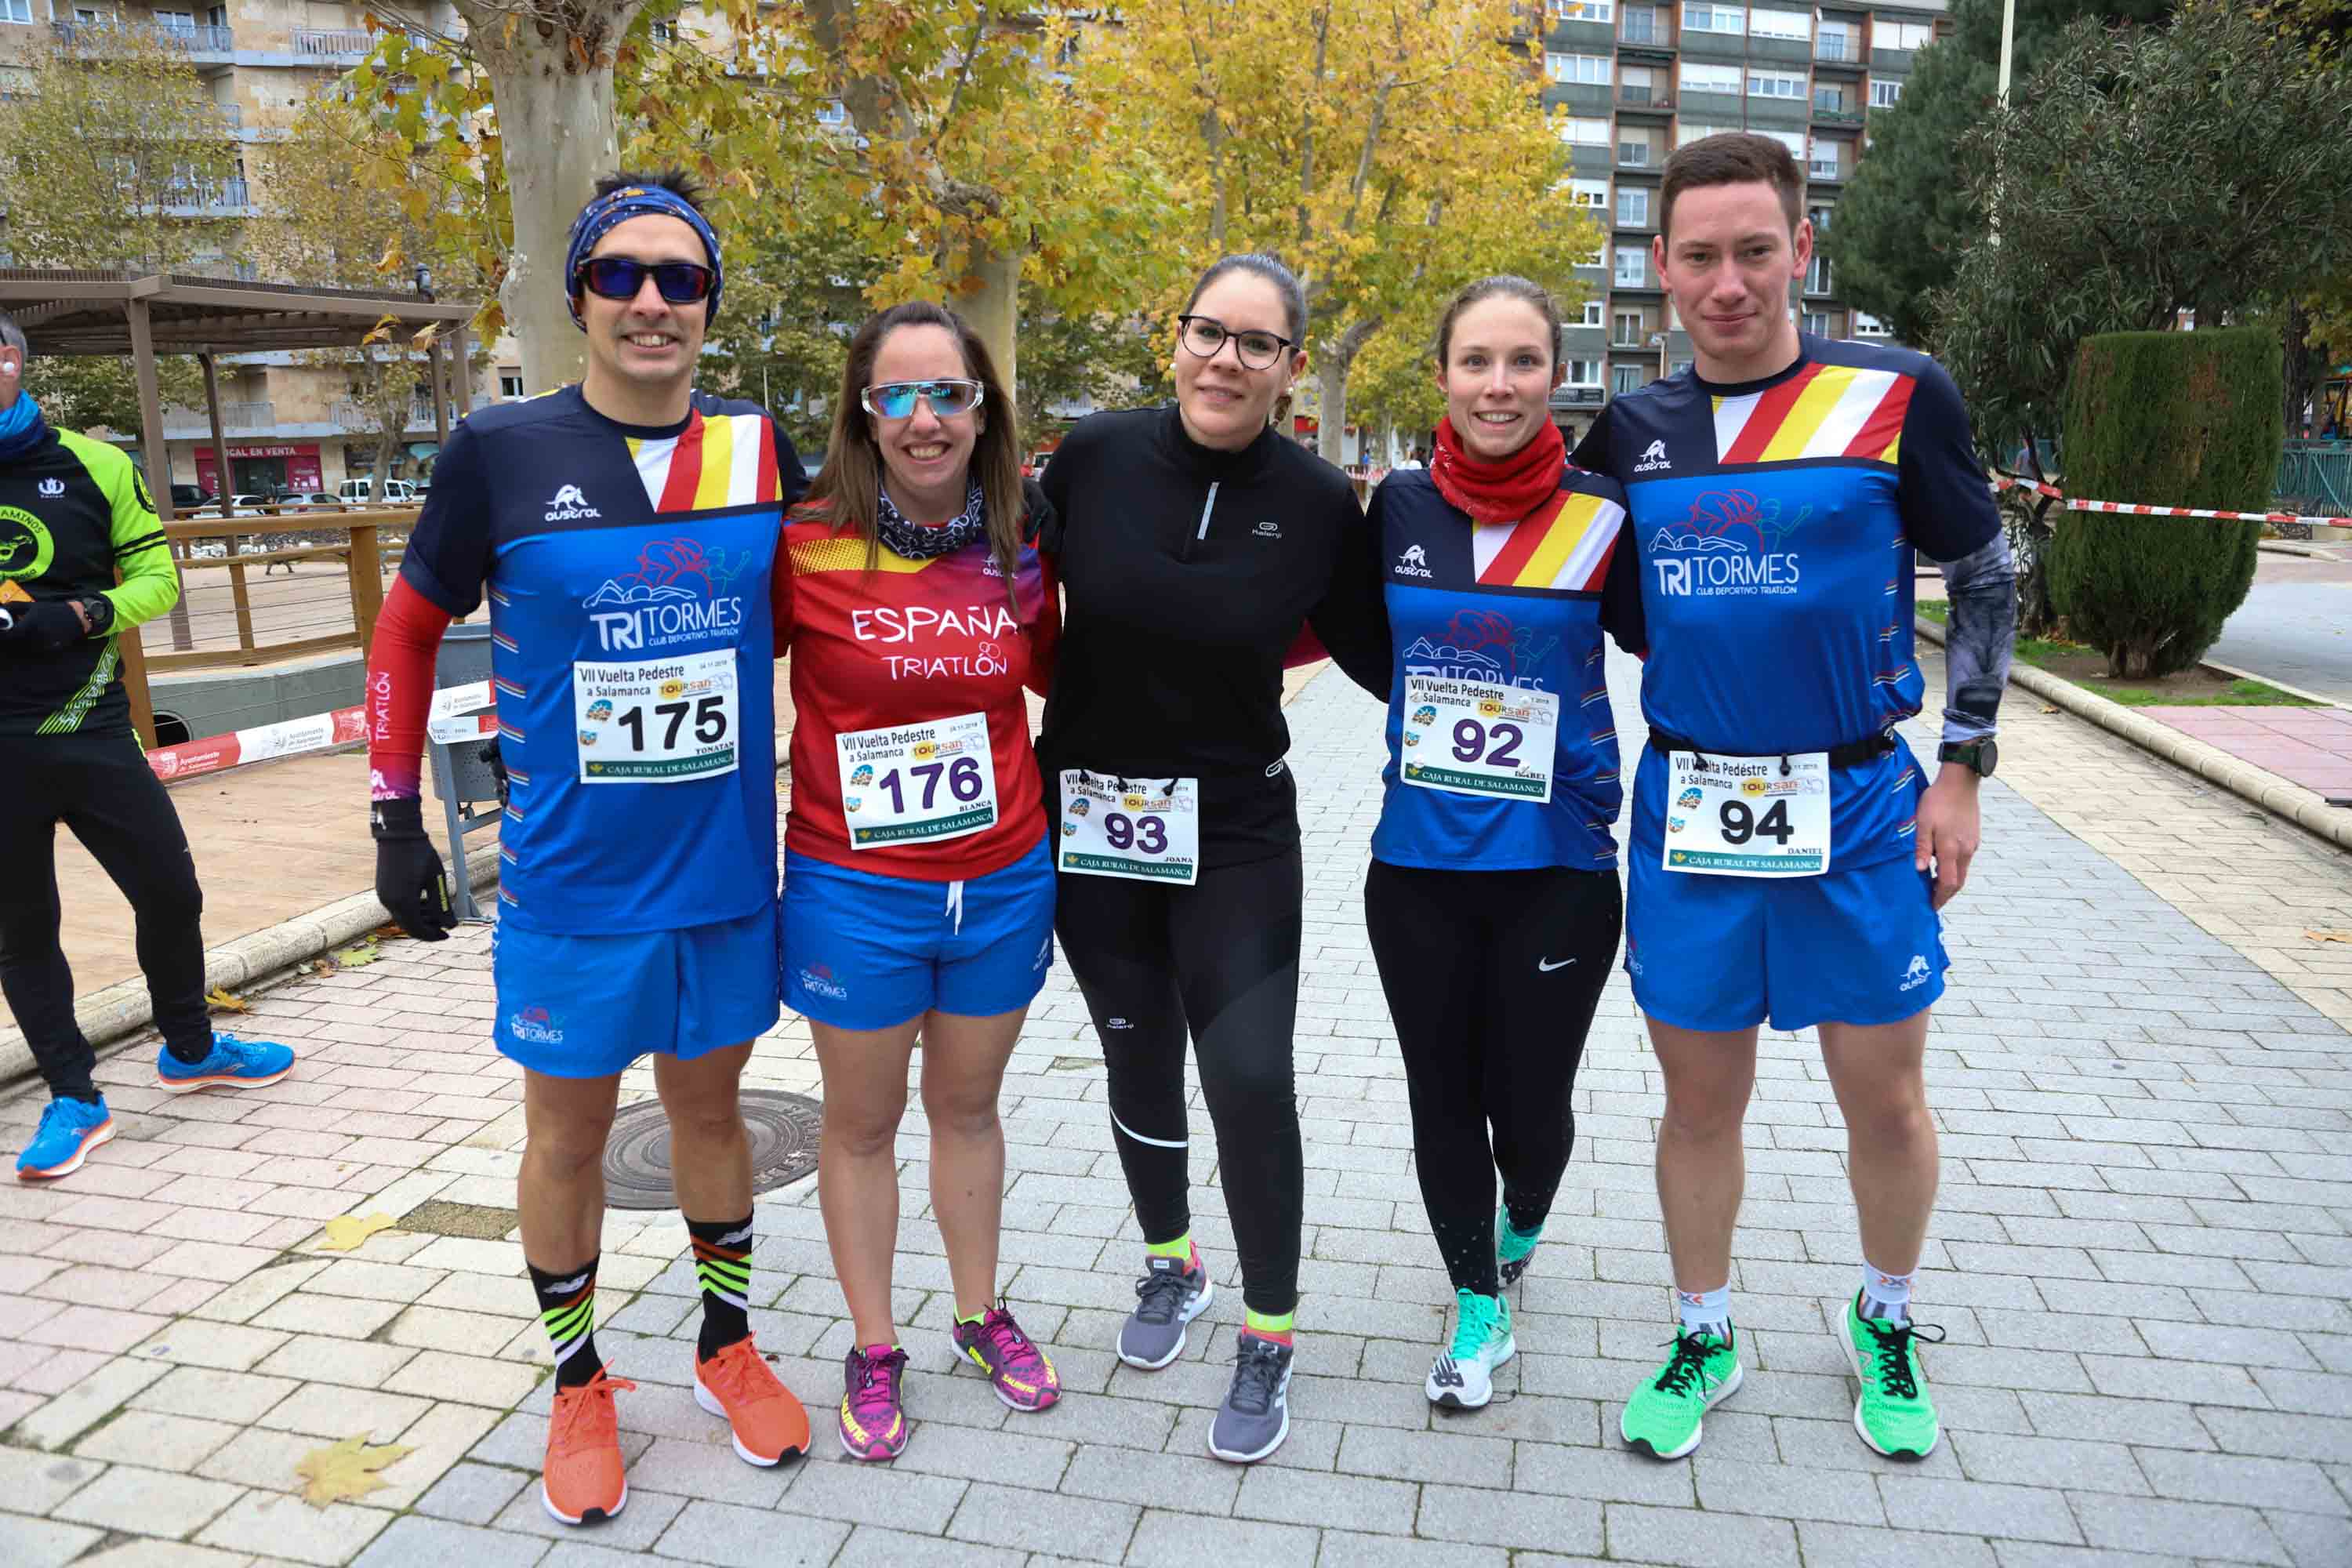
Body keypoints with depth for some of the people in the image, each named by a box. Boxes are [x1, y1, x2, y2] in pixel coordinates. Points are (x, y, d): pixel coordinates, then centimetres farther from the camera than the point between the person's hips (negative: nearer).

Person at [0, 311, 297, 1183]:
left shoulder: (93, 467, 1)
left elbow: (156, 574, 3)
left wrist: (83, 615, -16)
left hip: (92, 729, 0)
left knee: (170, 891, 7)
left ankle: (190, 1049, 30)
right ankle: (73, 1099, 20)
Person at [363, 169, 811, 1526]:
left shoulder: (760, 451, -2)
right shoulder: (501, 453, -8)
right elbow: (410, 631, 3)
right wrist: (396, 817, 2)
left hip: (728, 870, 2)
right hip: (571, 882, -1)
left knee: (709, 1106, 18)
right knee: (570, 1129, 13)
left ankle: (729, 1345, 38)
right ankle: (579, 1382, 35)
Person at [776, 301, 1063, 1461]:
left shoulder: (1019, 543, -1)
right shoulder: (806, 545, -13)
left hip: (1004, 880, 3)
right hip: (852, 889, -3)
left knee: (968, 1105, 20)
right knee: (862, 1123, 14)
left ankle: (980, 1315, 41)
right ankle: (873, 1350, 34)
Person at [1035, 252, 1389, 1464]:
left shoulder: (1318, 502, -8)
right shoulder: (1094, 455, -7)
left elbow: (1377, 655, 3)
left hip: (1234, 832, -1)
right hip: (1089, 818, 2)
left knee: (1250, 1080, -7)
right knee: (1138, 1060, 15)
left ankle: (1268, 1336, 16)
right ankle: (1169, 1263, 42)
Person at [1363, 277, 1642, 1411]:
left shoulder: (1601, 518, -6)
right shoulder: (1400, 506, 0)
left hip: (1557, 866, -2)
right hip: (1419, 863, 2)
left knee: (1530, 1095, 8)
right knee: (1442, 1096, 10)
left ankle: (1518, 1235, 45)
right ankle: (1478, 1304, 35)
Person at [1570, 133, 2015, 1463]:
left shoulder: (1897, 397, -6)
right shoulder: (1631, 431, 2)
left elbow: (1987, 582, 2)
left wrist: (1962, 769, -2)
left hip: (1861, 805, -1)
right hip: (1689, 807, 2)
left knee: (1885, 1096, 12)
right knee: (1702, 1100, 12)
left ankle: (1887, 1326, 37)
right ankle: (1704, 1339, 32)